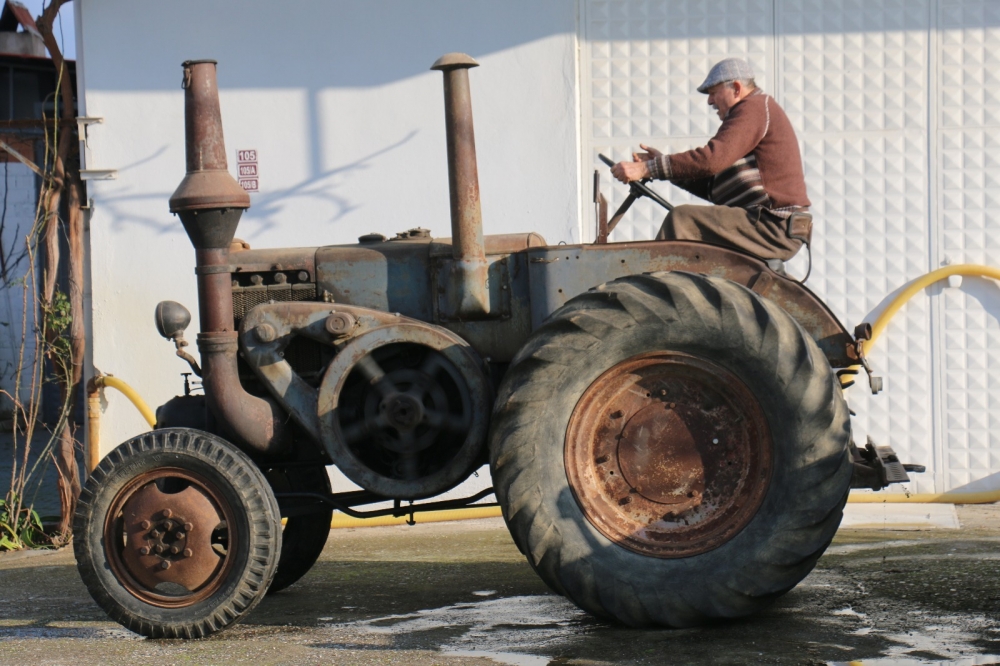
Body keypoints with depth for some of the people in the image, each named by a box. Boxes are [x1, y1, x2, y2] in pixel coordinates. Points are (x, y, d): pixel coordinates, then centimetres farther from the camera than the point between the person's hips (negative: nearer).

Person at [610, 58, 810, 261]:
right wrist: (661, 164, 9)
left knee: (682, 220, -17)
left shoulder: (753, 108, -8)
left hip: (772, 228, -11)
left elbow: (712, 159, -23)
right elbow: (711, 187, 19)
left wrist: (647, 169, -22)